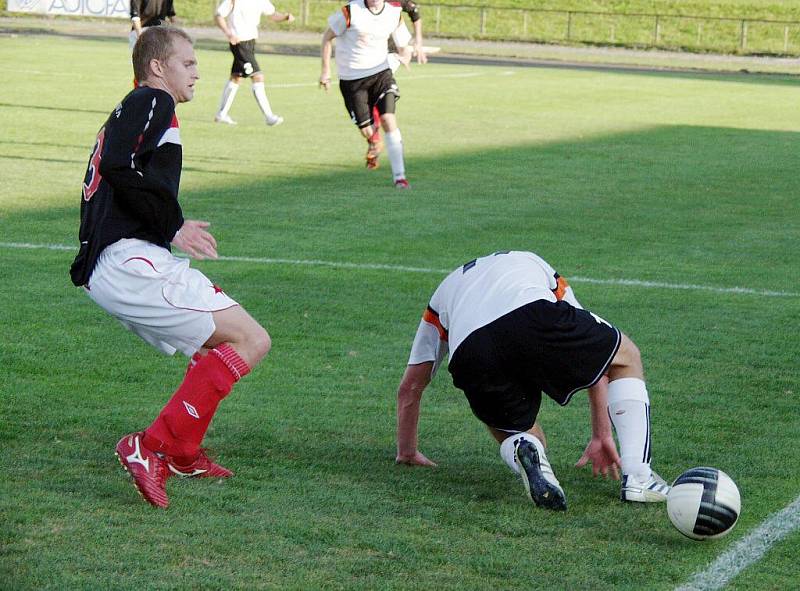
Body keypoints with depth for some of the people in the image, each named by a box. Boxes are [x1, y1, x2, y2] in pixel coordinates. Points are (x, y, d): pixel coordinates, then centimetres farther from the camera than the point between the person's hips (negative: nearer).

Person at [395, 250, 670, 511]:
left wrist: (407, 452, 57)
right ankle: (637, 477, 12)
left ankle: (525, 451, -13)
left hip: (468, 357, 1)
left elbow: (410, 387, 43)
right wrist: (602, 434, 41)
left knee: (518, 434, 27)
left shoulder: (442, 295, 43)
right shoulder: (535, 265, 43)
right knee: (625, 356, 27)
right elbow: (591, 358, 38)